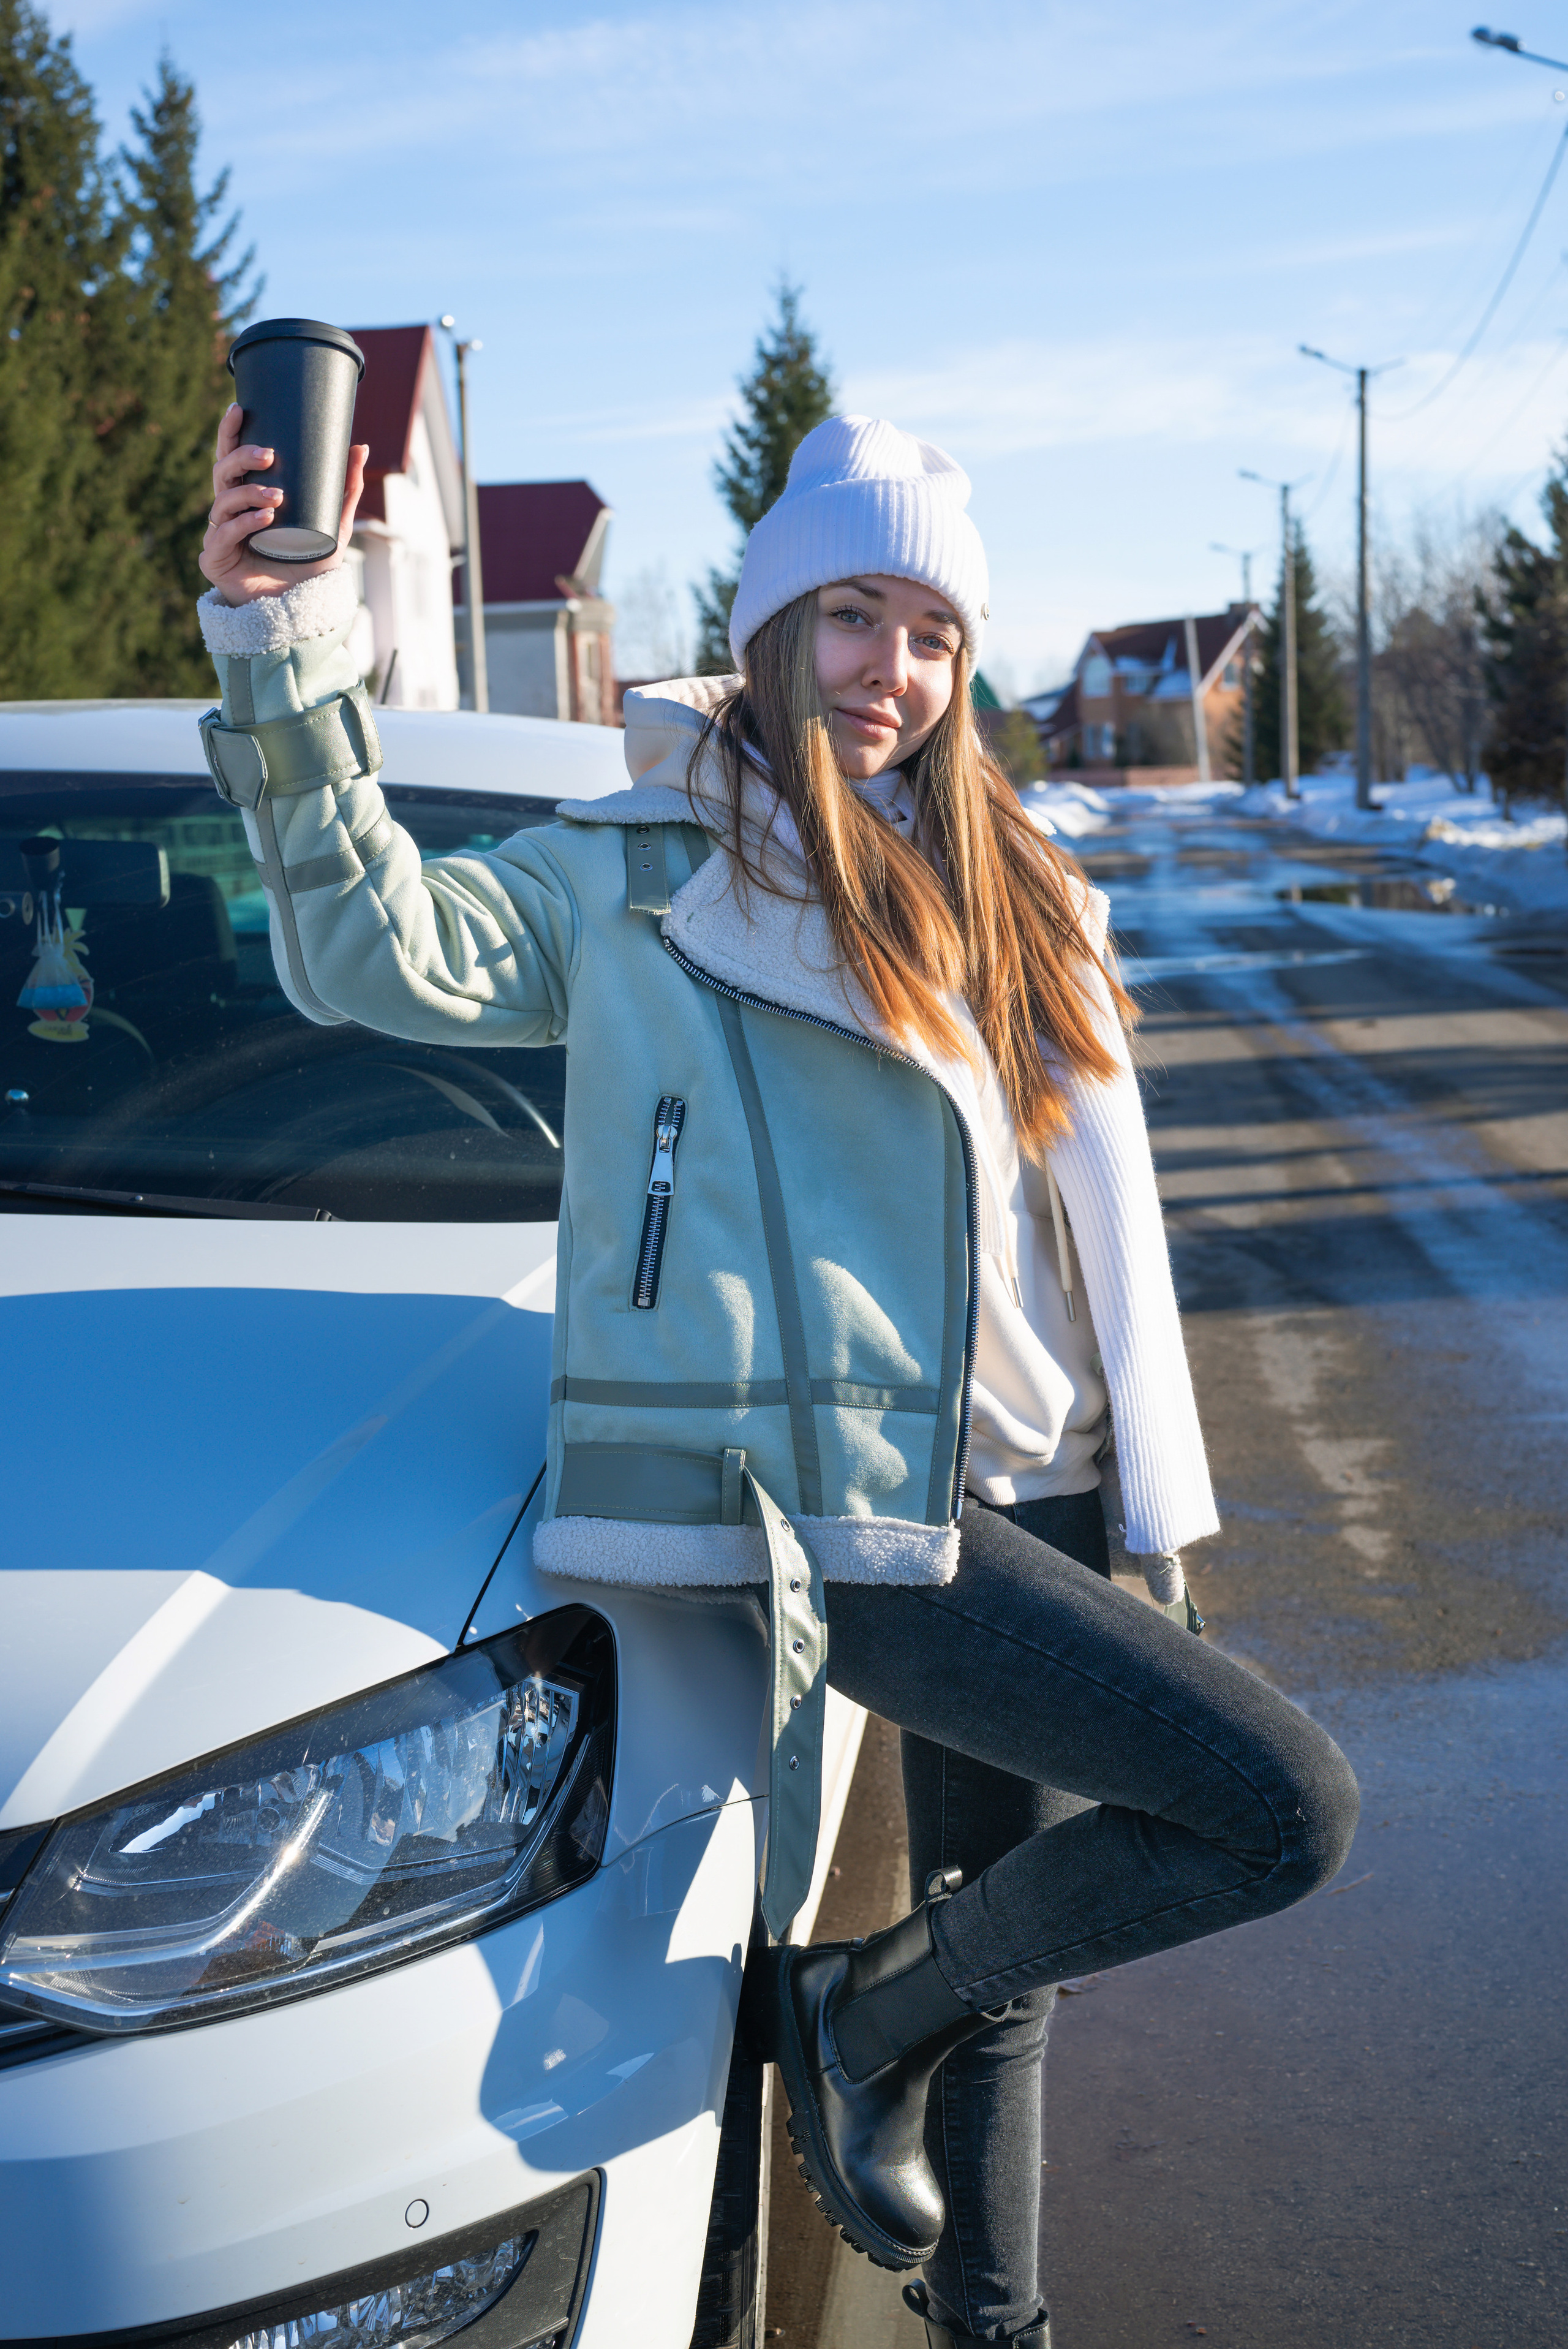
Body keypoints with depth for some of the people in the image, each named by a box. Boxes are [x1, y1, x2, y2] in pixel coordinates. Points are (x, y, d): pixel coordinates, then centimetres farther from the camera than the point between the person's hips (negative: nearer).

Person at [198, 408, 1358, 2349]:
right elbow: (381, 947, -13)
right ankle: (858, 2013, 2)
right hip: (831, 1508, -6)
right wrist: (281, 646, -25)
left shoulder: (1011, 900, 16)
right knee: (1287, 1813, -15)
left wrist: (1151, 1512, 15)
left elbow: (1098, 1222, 18)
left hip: (1017, 1494, 7)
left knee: (996, 1949, 16)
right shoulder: (634, 875, 1)